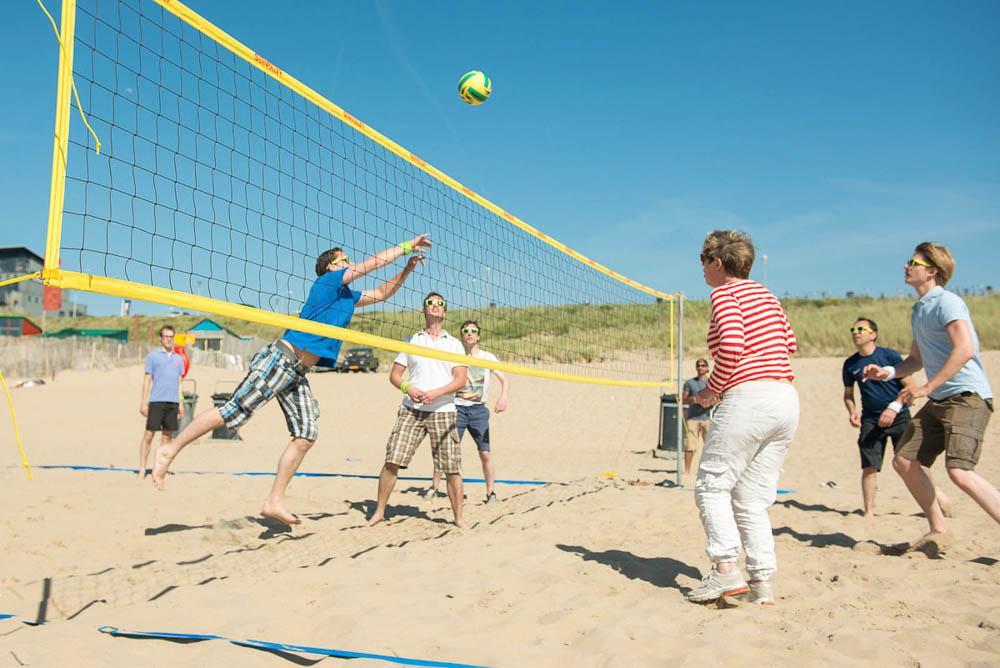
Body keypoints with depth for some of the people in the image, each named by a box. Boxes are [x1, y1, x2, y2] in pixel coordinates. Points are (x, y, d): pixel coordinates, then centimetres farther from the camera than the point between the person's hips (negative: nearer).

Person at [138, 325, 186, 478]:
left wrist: (181, 403, 13)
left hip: (173, 402, 4)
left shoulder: (178, 359, 15)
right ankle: (142, 470, 2)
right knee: (149, 434, -4)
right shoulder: (153, 356, 3)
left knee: (167, 436, 6)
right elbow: (147, 380, 1)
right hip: (156, 401, -4)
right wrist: (143, 402, -4)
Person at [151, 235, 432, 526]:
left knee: (306, 435, 1)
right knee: (234, 411, -11)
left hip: (297, 374, 9)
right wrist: (407, 246, 3)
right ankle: (170, 450, 3)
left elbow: (381, 294, 31)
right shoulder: (328, 281, -1)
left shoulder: (346, 295, 22)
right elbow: (372, 262, -4)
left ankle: (275, 501, 6)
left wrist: (406, 270, 21)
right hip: (281, 359, -9)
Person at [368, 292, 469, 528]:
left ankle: (459, 519, 9)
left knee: (452, 468, -3)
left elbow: (461, 380, -1)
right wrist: (408, 388, -9)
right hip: (411, 410, 1)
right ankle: (379, 512, 7)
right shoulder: (412, 341, 14)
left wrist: (435, 393, -15)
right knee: (392, 461, -6)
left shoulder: (454, 344, 9)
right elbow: (395, 374, 12)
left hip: (442, 411, -1)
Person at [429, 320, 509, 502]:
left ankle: (490, 492, 9)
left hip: (478, 409, 0)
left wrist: (503, 396, -16)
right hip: (457, 407, 0)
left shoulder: (487, 357, 5)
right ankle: (434, 487, 11)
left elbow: (503, 379, 4)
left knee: (485, 453, -4)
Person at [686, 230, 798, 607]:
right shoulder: (766, 294, 21)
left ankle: (726, 569, -8)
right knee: (752, 499, 11)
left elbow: (731, 346, -17)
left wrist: (712, 390, -6)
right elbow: (788, 343, 26)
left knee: (712, 484, 2)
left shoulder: (724, 293, -3)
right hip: (787, 399, 8)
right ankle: (762, 582, 6)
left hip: (748, 397, -8)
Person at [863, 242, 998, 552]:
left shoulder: (947, 302, -11)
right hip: (939, 400, 10)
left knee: (960, 472, -24)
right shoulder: (918, 310, 18)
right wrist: (888, 372, 9)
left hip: (967, 396, -10)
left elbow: (965, 350, -23)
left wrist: (926, 388, -22)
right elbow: (917, 359, 27)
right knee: (904, 461, 7)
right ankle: (938, 531, 20)